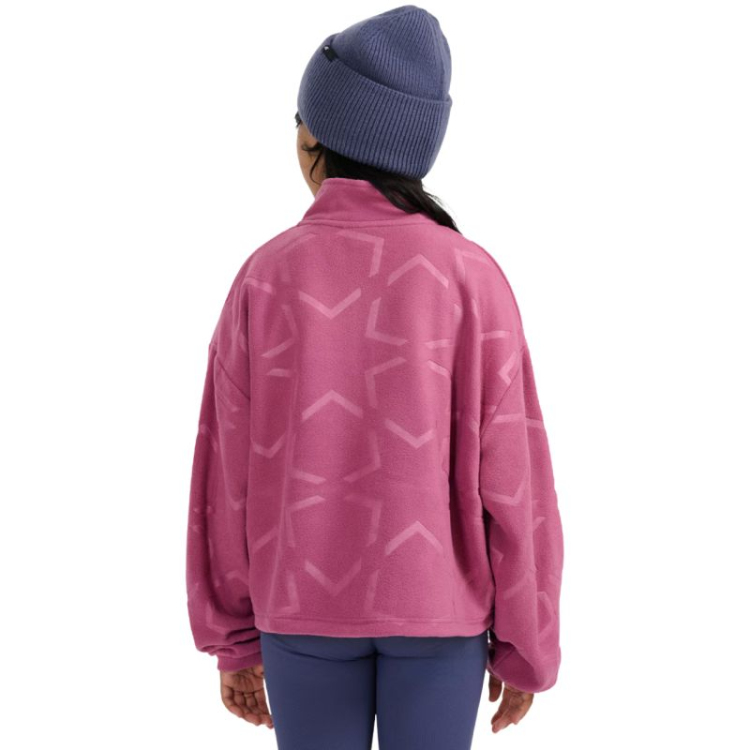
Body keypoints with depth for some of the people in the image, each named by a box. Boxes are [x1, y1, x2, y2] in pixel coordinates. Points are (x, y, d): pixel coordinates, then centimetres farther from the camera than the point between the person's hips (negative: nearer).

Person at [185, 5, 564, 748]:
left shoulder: (264, 278, -8)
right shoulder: (470, 277, -11)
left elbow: (227, 477, -4)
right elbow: (509, 479, -11)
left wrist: (233, 638, 8)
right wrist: (524, 644, 1)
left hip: (303, 605, 1)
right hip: (435, 601, -1)